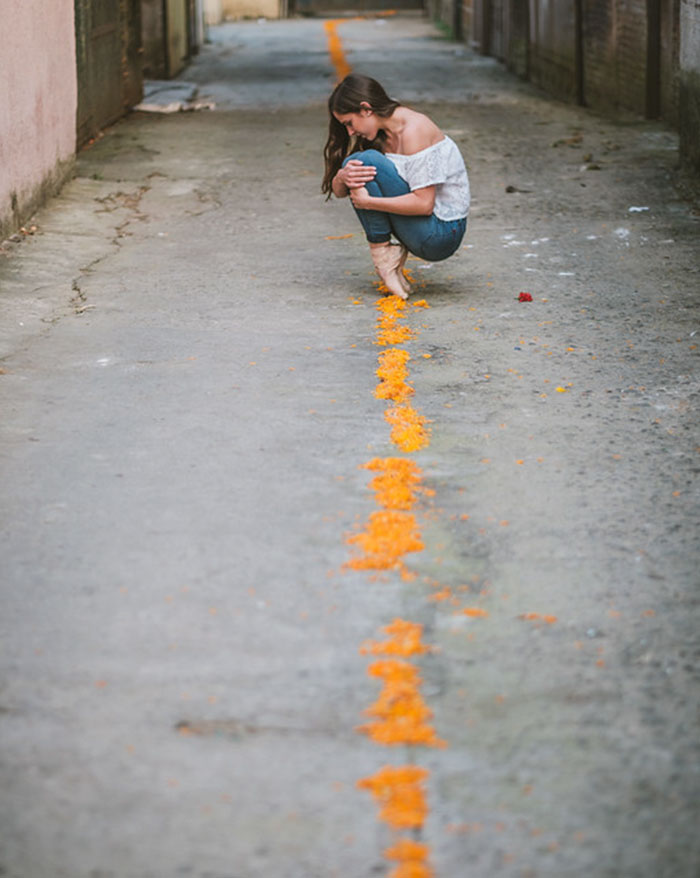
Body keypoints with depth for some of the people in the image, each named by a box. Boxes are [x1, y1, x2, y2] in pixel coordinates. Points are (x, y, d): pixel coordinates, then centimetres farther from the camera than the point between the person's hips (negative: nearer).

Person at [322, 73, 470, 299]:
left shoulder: (414, 130, -17)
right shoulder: (382, 135, 9)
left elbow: (424, 204, -24)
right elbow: (337, 191, 8)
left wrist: (367, 202, -21)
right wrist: (342, 178, -16)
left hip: (442, 233, -9)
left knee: (366, 162, -20)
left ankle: (382, 252, -9)